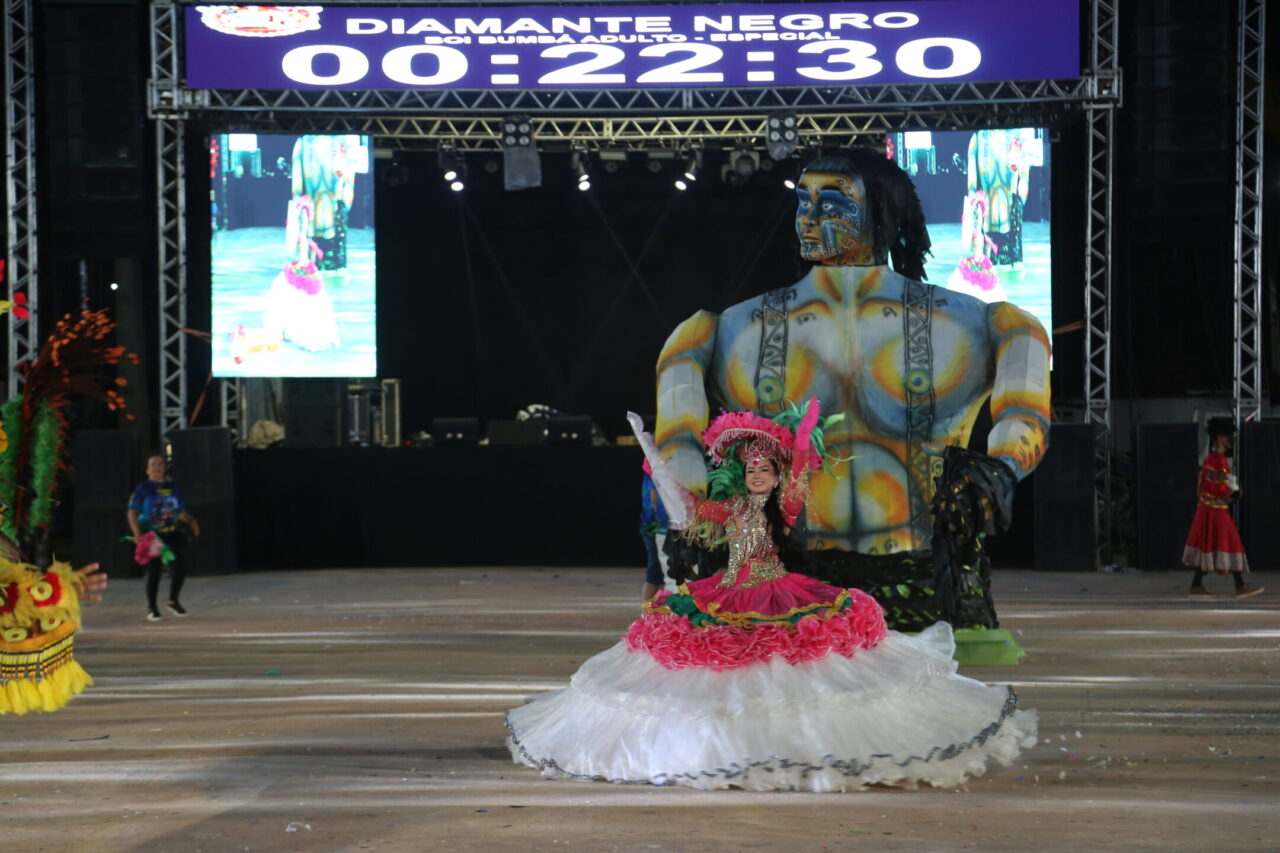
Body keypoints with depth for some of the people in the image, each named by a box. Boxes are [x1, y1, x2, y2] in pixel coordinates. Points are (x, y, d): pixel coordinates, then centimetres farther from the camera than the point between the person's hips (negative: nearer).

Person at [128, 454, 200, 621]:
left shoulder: (172, 487, 11)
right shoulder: (143, 489, -2)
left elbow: (181, 511, 17)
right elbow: (132, 512, -7)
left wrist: (191, 521, -3)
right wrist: (137, 533, -20)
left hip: (171, 535, 4)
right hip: (151, 536, -4)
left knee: (179, 569, -2)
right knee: (153, 572, -1)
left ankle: (173, 601, 21)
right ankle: (151, 608, 13)